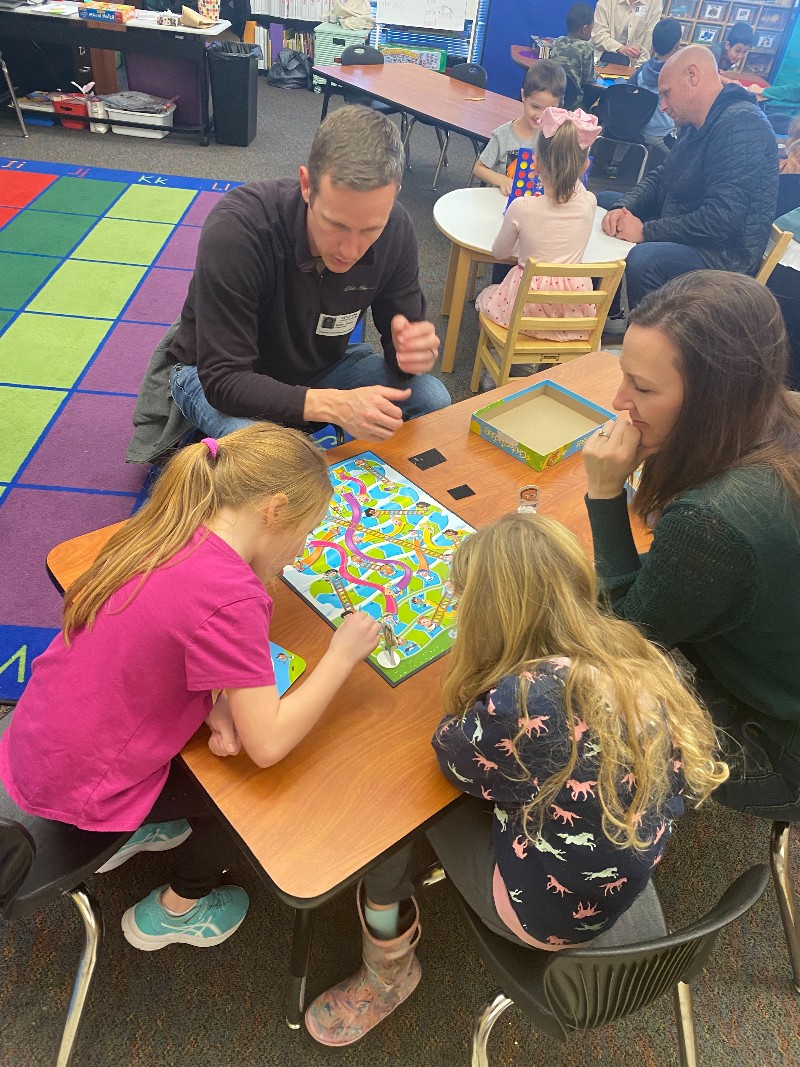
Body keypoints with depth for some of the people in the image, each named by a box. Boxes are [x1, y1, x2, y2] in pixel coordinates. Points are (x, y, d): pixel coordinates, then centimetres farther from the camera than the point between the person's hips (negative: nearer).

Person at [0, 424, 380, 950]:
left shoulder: (166, 532, -8)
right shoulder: (230, 598, -32)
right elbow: (268, 744, -27)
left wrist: (214, 705, -11)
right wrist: (342, 654, -16)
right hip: (81, 790, -7)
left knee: (231, 728, 22)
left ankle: (135, 831, 36)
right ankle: (177, 909, 34)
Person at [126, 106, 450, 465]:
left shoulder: (395, 229, -19)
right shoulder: (236, 227, -34)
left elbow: (403, 334, -9)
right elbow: (223, 378, -34)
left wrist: (413, 351, -36)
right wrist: (333, 405, -49)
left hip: (319, 368, 5)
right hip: (212, 373, -4)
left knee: (432, 399, -15)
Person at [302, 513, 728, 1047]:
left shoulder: (524, 701, -36)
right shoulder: (637, 656, -13)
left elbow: (454, 758, -14)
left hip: (549, 913, -7)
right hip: (627, 879, 7)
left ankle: (390, 970, 23)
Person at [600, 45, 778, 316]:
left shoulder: (741, 125, -20)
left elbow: (722, 218, -28)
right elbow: (660, 178, 18)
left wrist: (646, 231, -24)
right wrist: (624, 207, -3)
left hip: (725, 255, -11)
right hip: (685, 234, 11)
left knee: (643, 260, -41)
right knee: (603, 203, 20)